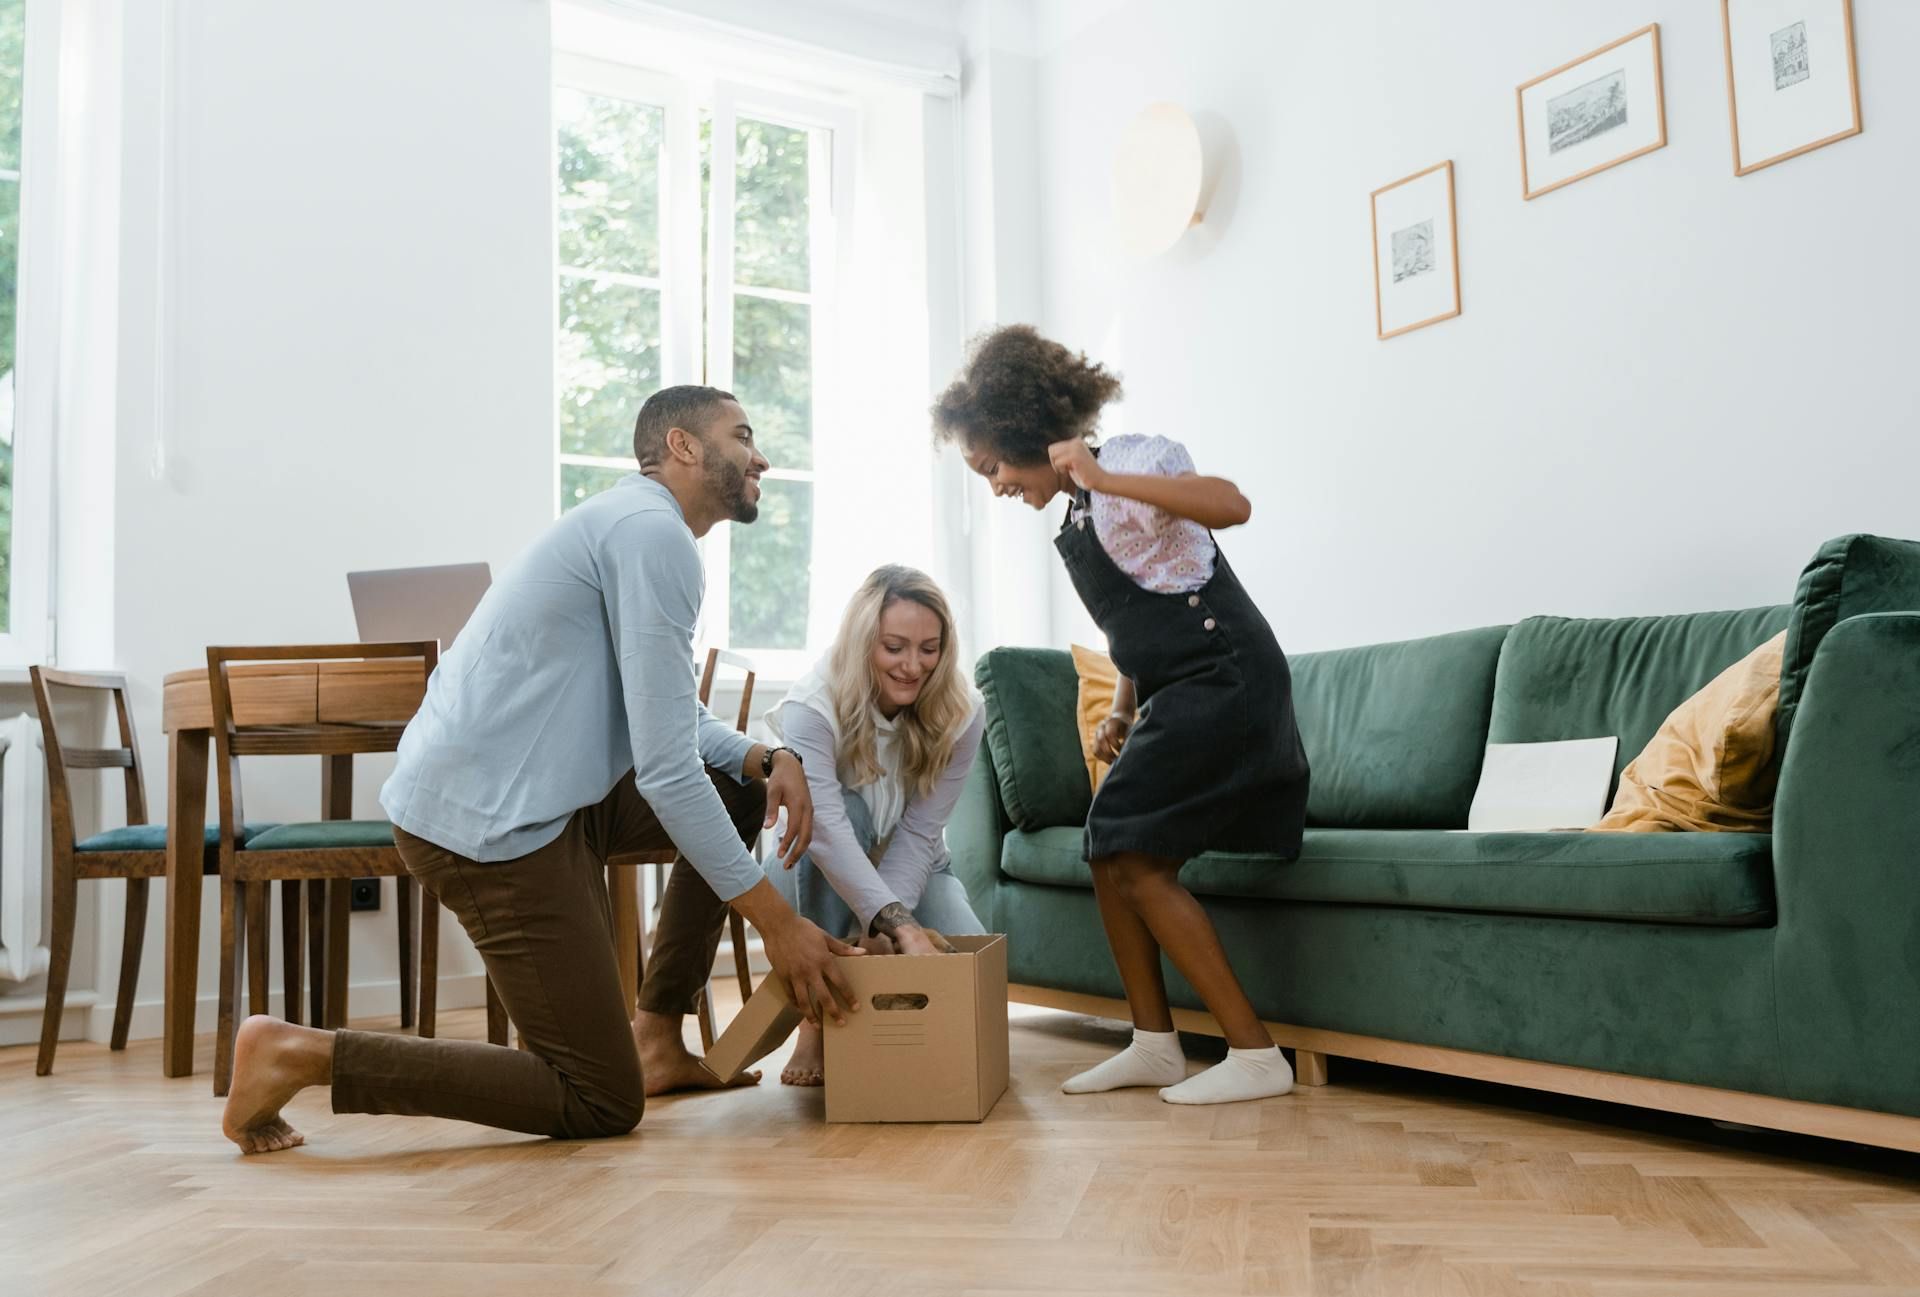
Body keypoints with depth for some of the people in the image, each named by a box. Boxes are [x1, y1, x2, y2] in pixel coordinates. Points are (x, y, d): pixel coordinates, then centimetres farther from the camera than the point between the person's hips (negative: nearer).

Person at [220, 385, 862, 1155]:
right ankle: (300, 1055, -4)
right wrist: (776, 922, -14)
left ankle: (655, 1038, 18)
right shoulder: (654, 533, -15)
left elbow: (673, 721, 22)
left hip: (517, 794, 10)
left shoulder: (632, 523, 17)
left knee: (745, 791, 17)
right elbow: (666, 769, -20)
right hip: (493, 822, -10)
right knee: (602, 1107, -3)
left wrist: (768, 758, 2)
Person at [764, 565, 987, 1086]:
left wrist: (878, 927, -36)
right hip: (823, 879, -2)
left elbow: (918, 833, -22)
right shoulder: (813, 707, -29)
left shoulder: (961, 713, -19)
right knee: (846, 807, -35)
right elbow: (825, 827, -43)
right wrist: (895, 922, -55)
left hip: (908, 870, 2)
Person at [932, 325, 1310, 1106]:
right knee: (1110, 853, 8)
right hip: (1180, 693, 10)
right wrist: (1120, 714, 10)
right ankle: (1154, 1044, 16)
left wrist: (1104, 479, -34)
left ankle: (1254, 1055, -5)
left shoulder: (1131, 463, -10)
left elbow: (1232, 506, -30)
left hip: (1225, 681, -10)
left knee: (1136, 860, -10)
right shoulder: (1078, 518, 17)